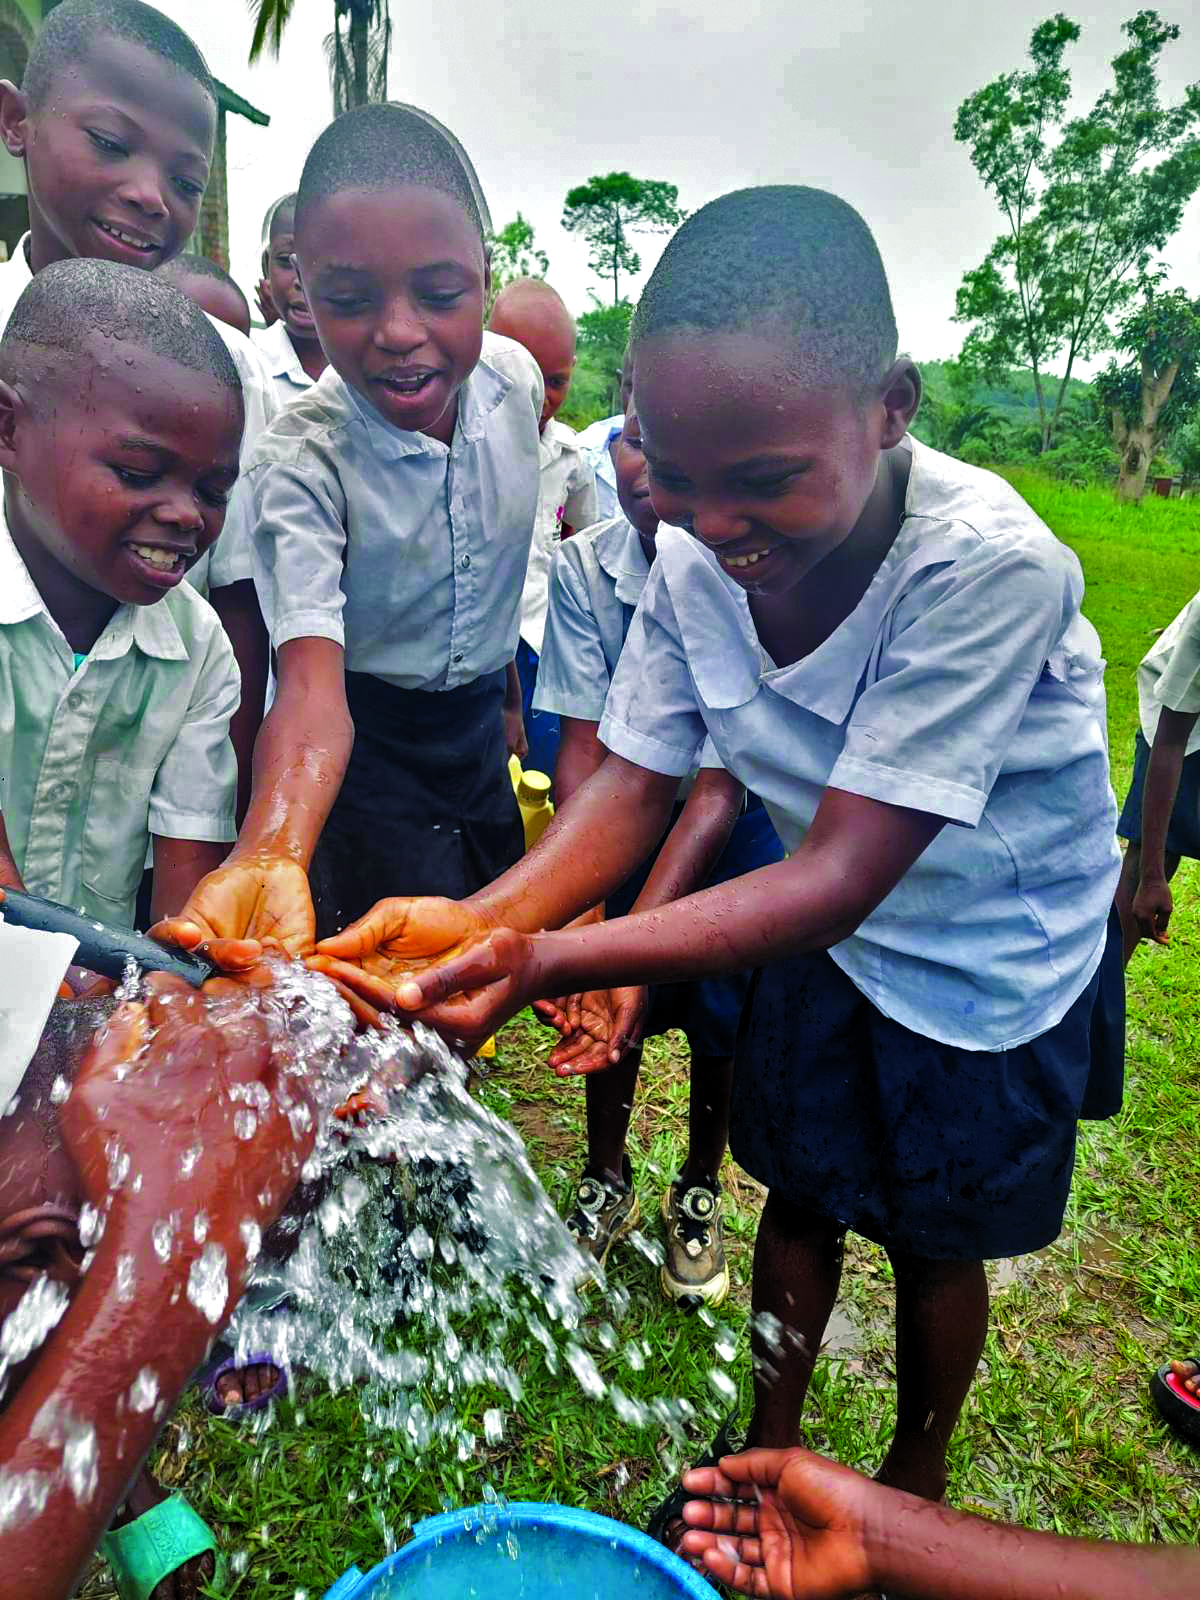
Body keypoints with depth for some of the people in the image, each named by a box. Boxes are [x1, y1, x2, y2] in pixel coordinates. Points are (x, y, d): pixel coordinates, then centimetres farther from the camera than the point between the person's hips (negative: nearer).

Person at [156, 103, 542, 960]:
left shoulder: (516, 376, -11)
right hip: (367, 741, -5)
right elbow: (311, 680, -37)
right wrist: (269, 855, -56)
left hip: (481, 724, 5)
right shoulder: (299, 462, -26)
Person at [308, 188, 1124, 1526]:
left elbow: (842, 876, -37)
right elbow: (633, 784, -16)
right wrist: (480, 921, -35)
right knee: (798, 1197, 18)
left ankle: (916, 1474, 49)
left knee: (933, 1240, 16)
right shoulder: (695, 551, -19)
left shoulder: (988, 563, -35)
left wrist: (550, 961, -47)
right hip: (829, 933, 4)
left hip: (998, 957, -3)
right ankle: (770, 1446, 47)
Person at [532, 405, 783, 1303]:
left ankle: (700, 1192, 26)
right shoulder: (582, 568, -21)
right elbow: (583, 752, -21)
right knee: (607, 1002, 0)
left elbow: (721, 789, -31)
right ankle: (607, 1181, 27)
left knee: (723, 1011, -3)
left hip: (744, 815, -2)